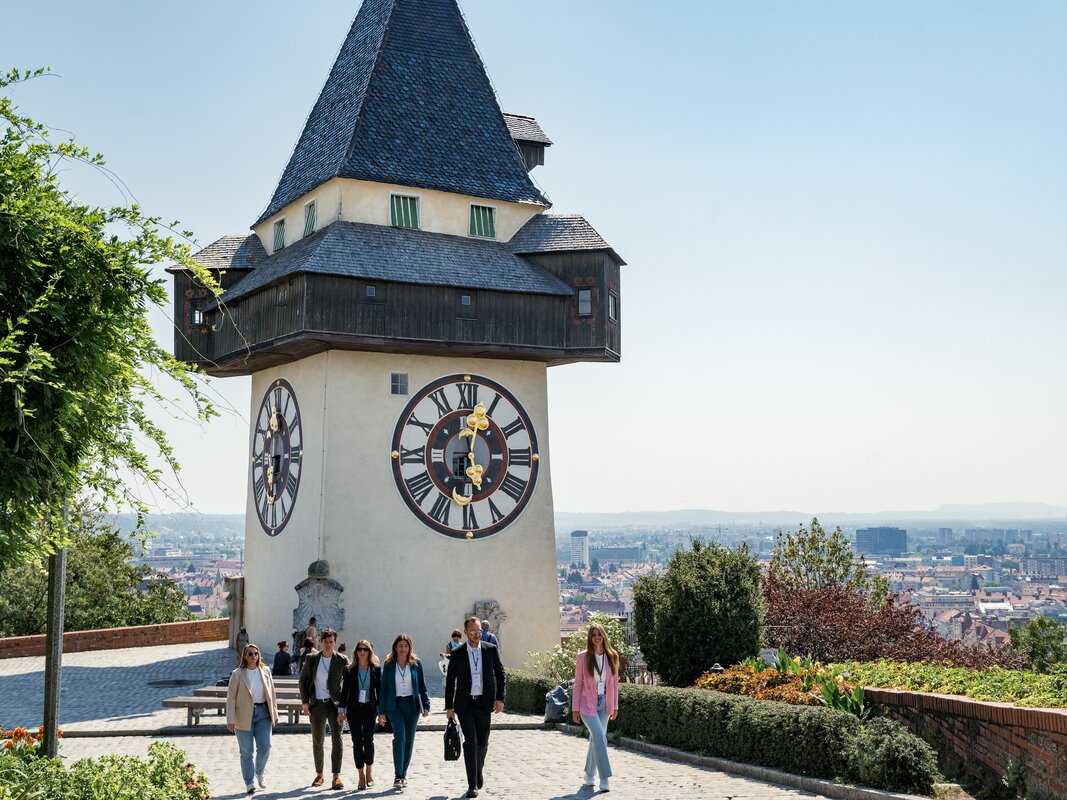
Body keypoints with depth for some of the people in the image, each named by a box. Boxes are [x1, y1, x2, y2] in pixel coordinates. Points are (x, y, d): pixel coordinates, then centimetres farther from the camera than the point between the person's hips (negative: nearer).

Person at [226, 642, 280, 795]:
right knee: (246, 751, 3)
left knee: (264, 747, 0)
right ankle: (249, 783, 15)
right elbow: (231, 697, -5)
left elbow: (271, 693, 11)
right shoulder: (237, 674, -4)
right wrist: (231, 719, -10)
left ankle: (260, 774, 27)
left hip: (263, 713, 3)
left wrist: (274, 713, 8)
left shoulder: (265, 671, 6)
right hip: (244, 716, -3)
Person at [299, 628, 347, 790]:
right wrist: (305, 702, 1)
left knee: (337, 738, -13)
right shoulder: (311, 659, 1)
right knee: (317, 741, 10)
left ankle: (336, 776, -12)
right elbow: (303, 679, 9)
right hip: (317, 704, 2)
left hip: (335, 704, -2)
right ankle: (319, 774, 25)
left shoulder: (342, 661, -4)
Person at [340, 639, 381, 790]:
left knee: (368, 739, -12)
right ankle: (361, 775, 10)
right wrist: (342, 709, 0)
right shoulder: (350, 670, 4)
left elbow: (380, 690, 4)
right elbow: (345, 690, 5)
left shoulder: (376, 669, 3)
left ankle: (369, 769, 10)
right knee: (357, 742, 2)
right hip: (354, 709, 1)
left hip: (370, 708, -1)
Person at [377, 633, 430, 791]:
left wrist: (426, 705, -2)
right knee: (399, 736, -16)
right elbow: (384, 688, 4)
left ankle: (403, 774, 19)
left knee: (409, 739, 6)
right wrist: (381, 711, 1)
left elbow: (422, 685, 6)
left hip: (412, 704, 2)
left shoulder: (416, 663, 3)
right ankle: (398, 776, -17)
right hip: (395, 705, -2)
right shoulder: (389, 664, 2)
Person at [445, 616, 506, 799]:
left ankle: (478, 773, 37)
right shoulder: (457, 654, -1)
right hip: (465, 704, -2)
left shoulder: (491, 650, 1)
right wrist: (449, 706, 4)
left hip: (485, 703, 2)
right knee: (470, 742, -10)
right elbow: (450, 681, 5)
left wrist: (500, 698, -3)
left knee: (482, 742, 11)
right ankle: (472, 785, -6)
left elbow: (500, 673, 6)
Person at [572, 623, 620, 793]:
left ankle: (589, 777, 25)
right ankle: (604, 779, -16)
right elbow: (578, 683, -2)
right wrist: (575, 708, -4)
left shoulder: (612, 657, 4)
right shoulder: (583, 657, -4)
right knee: (599, 736, -19)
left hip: (604, 703, 4)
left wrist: (615, 706, 8)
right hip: (588, 703, -4)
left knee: (596, 739, 10)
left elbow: (615, 683, 9)